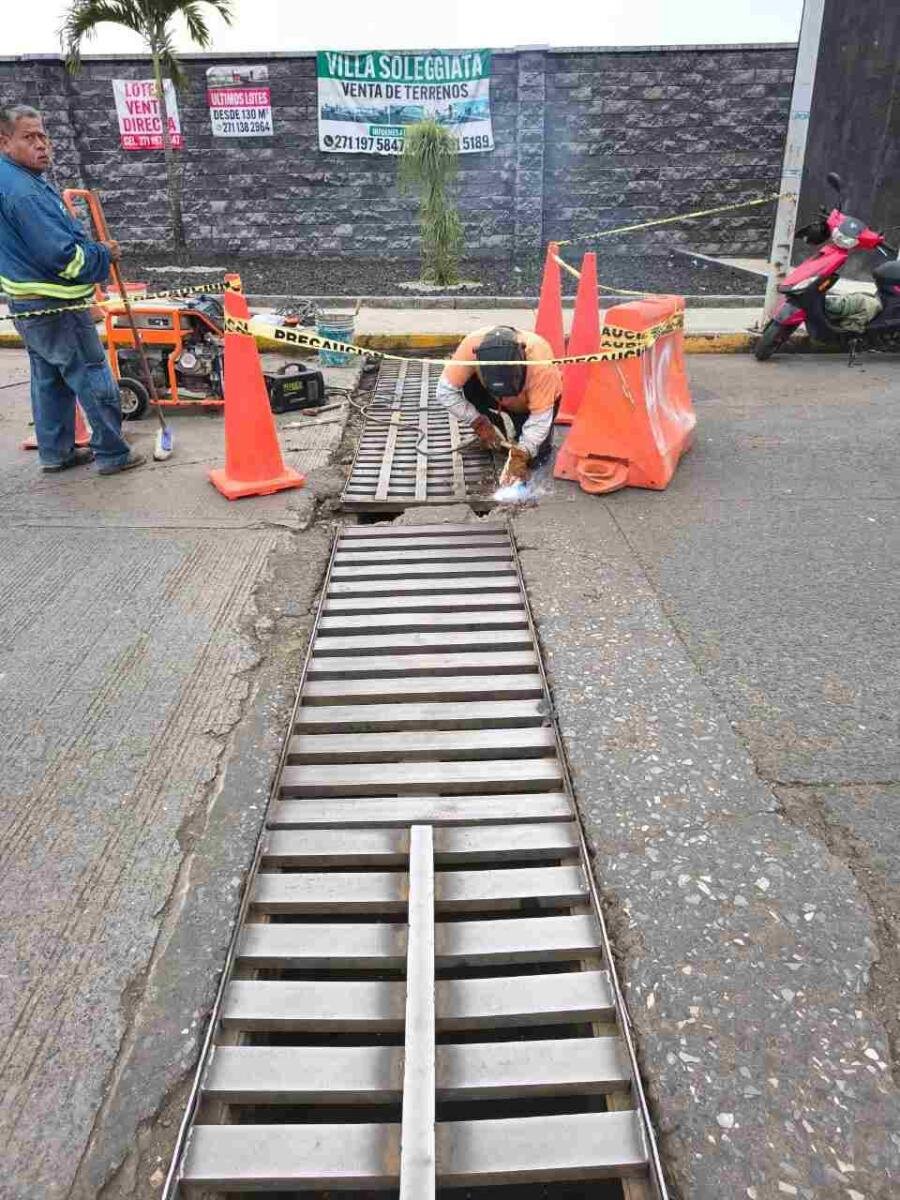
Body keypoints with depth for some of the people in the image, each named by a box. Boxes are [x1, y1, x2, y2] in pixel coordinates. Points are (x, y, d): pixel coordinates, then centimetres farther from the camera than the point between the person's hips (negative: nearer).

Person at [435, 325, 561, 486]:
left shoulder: (539, 357, -41)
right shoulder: (471, 347, -37)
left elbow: (540, 417, -35)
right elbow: (445, 392, -28)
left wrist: (521, 455, -42)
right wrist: (479, 423, -29)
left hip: (537, 400, -2)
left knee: (535, 456, -20)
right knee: (470, 387, -27)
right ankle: (496, 442, -3)